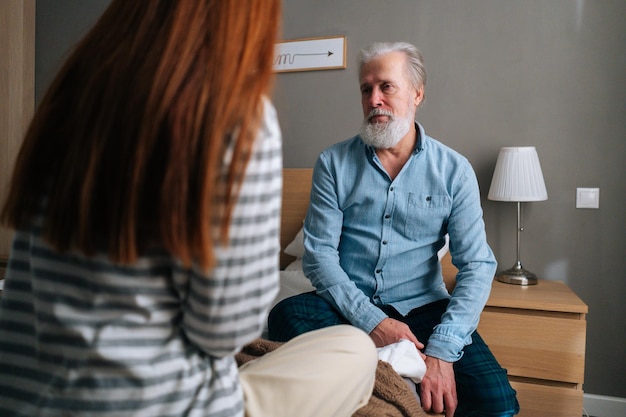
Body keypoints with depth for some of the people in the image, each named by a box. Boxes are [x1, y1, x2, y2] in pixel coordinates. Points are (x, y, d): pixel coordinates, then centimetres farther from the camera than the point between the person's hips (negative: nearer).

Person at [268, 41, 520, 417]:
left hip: (422, 307, 0)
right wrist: (371, 320, -18)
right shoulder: (334, 163, 1)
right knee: (286, 316, -30)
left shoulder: (454, 170, 0)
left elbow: (477, 265, -7)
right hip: (348, 305, 1)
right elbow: (319, 253, -6)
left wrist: (442, 350, -19)